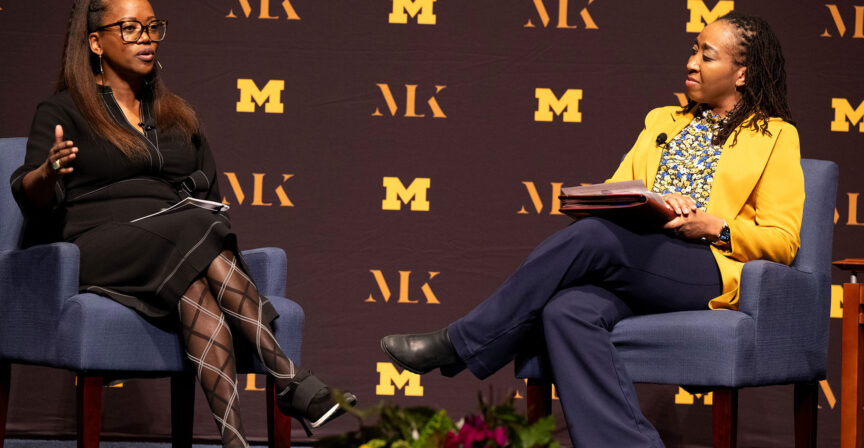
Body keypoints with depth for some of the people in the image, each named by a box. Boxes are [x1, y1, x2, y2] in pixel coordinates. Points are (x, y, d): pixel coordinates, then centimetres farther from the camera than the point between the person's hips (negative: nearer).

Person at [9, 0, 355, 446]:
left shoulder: (177, 117, 25)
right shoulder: (63, 112, 9)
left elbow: (210, 193, 27)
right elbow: (32, 202, -4)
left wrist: (209, 224, 4)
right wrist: (47, 173, -28)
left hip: (178, 246, 5)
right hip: (100, 247, -4)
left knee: (197, 287, -34)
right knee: (196, 243, -34)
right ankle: (292, 383, -41)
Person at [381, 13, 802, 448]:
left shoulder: (775, 136, 12)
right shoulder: (663, 121, 29)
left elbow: (783, 240, 5)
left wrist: (713, 227, -11)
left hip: (707, 270, -5)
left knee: (592, 236, -31)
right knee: (567, 310, -32)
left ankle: (460, 343, -23)